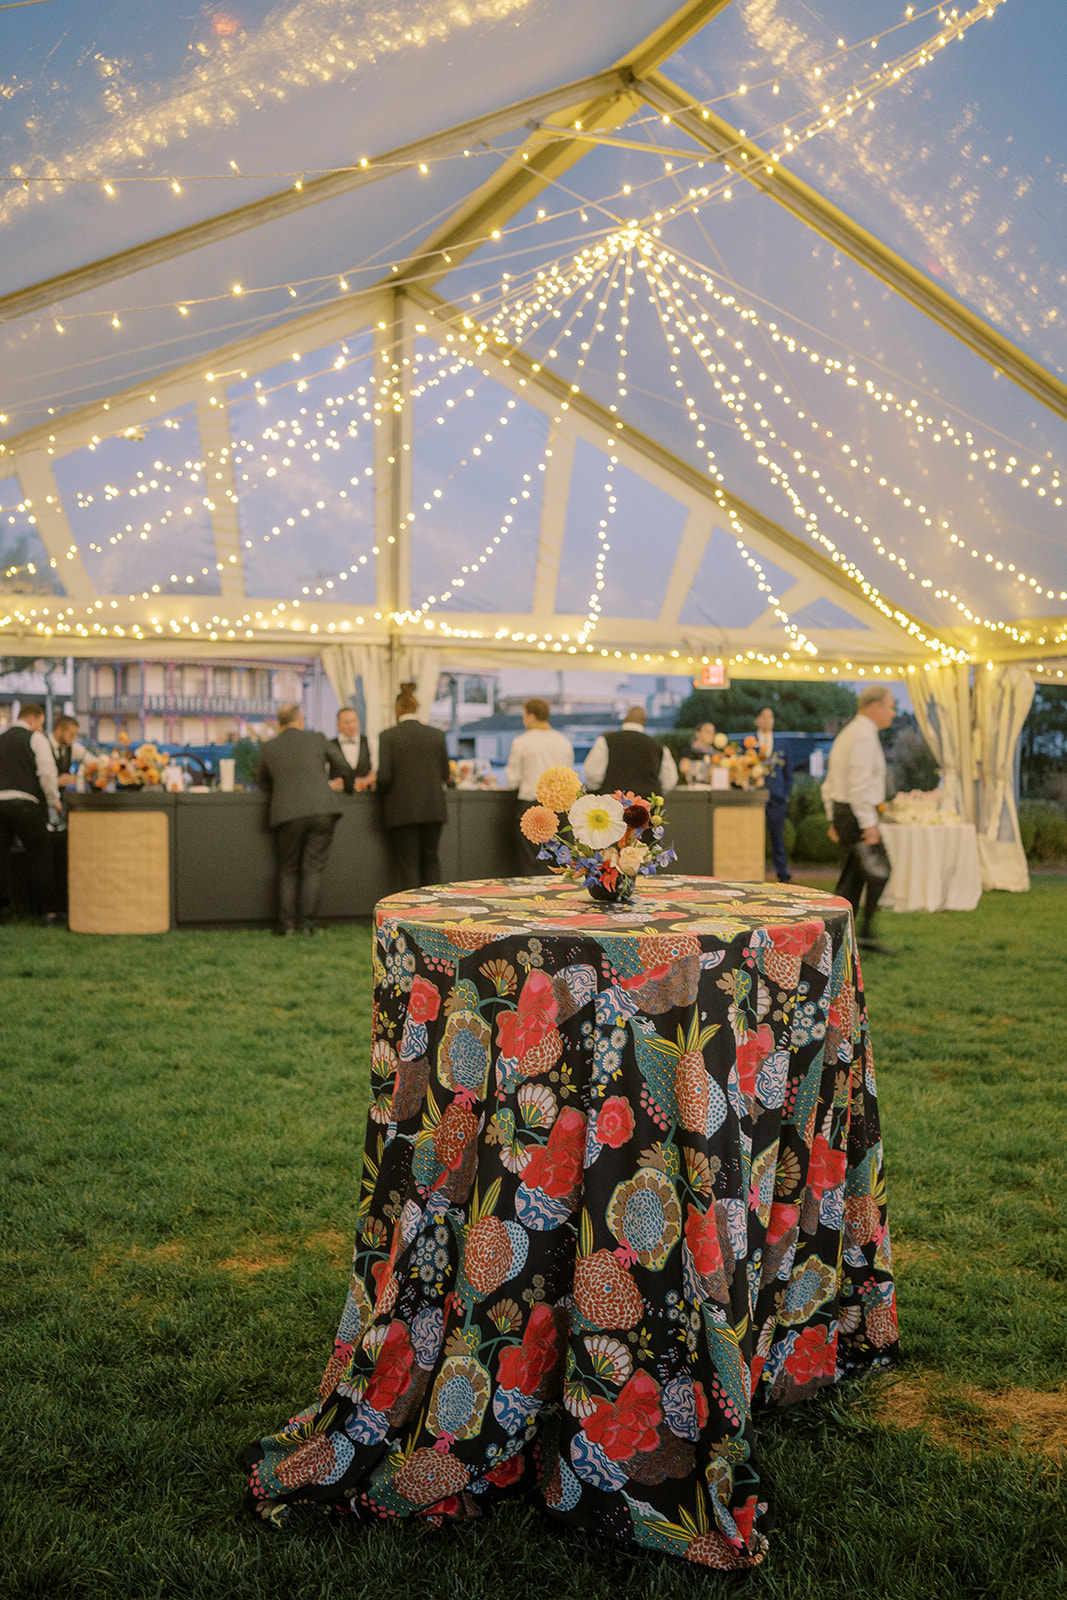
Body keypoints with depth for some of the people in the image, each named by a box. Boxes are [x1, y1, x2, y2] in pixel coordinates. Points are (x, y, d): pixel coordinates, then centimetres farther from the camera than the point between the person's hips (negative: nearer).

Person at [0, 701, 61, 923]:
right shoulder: (36, 738, 0)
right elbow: (47, 772, -11)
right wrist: (54, 800, 2)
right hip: (25, 805, -5)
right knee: (40, 859, 4)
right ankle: (48, 912, 6)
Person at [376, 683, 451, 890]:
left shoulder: (389, 736, -7)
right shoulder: (436, 735, 2)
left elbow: (384, 776, -11)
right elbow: (445, 774, 7)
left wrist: (382, 792, 9)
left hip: (402, 810, -3)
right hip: (433, 809, 3)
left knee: (407, 861, 4)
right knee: (430, 858, 16)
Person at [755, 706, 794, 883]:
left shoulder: (781, 744, 12)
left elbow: (788, 771, 13)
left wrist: (786, 794, 6)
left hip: (777, 797, 1)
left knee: (777, 834, 2)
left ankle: (782, 872, 8)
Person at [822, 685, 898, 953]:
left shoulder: (848, 733, 19)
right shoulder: (865, 735, -13)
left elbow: (831, 783, 21)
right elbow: (860, 785, -22)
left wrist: (834, 820, 21)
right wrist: (869, 823, -21)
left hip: (841, 811, 10)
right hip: (858, 813, -10)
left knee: (853, 876, 11)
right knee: (878, 871, -7)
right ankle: (866, 933, -6)